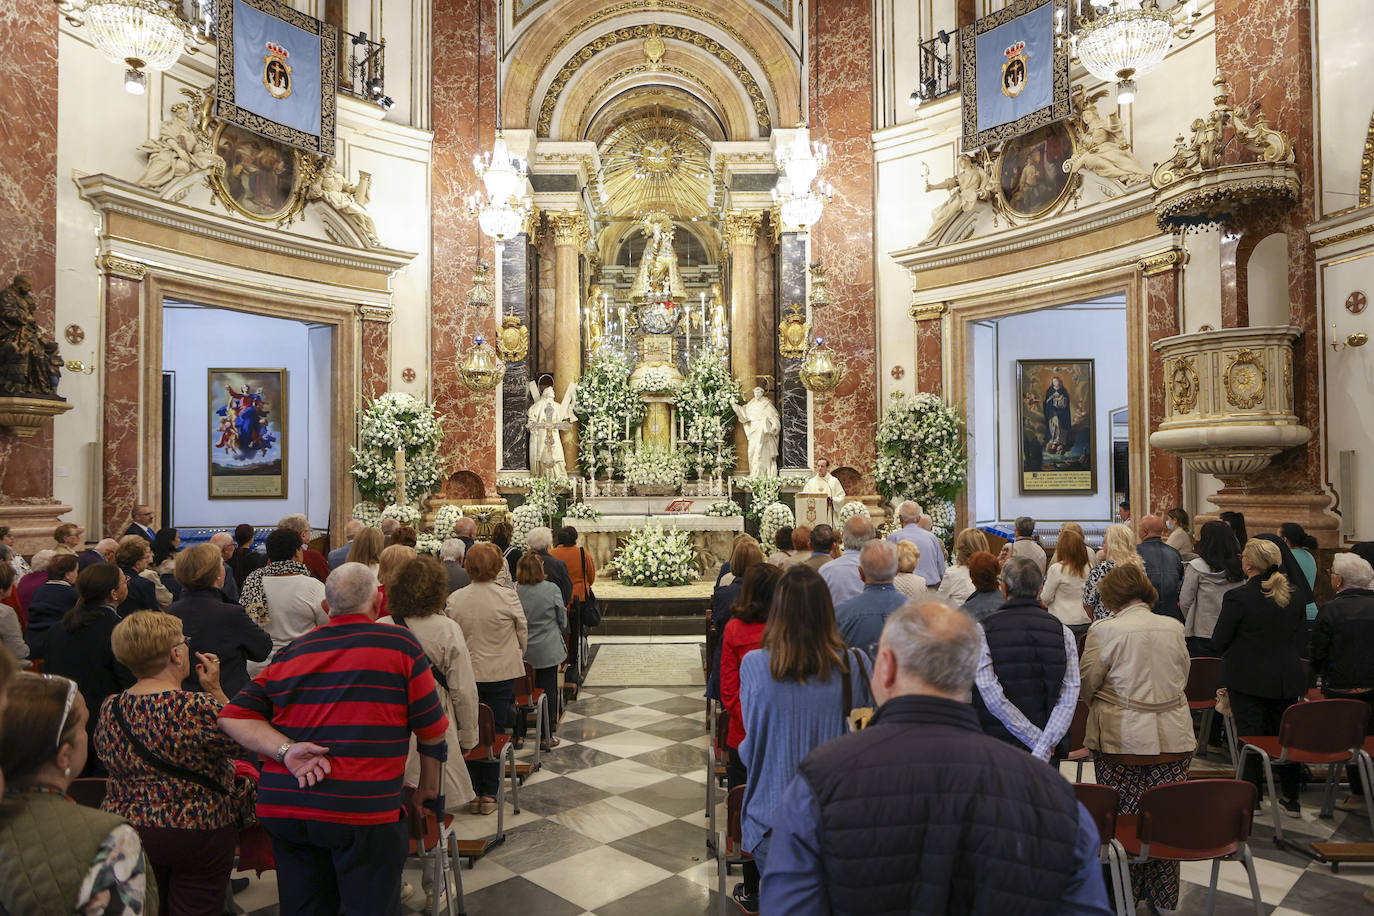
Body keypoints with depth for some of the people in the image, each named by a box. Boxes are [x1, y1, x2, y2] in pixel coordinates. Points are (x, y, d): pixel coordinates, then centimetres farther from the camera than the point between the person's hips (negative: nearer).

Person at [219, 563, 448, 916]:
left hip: (280, 808, 5)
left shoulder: (291, 652, 9)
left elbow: (233, 716, 4)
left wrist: (285, 750, -6)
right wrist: (428, 787, 16)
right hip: (361, 808, -4)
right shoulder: (400, 645, -3)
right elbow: (432, 729, 2)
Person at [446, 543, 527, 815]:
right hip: (501, 673, -2)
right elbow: (523, 634, -1)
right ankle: (488, 794, 13)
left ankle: (473, 792, 19)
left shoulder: (454, 599, -7)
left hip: (466, 675, 2)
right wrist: (514, 659, 17)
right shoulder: (508, 597, -13)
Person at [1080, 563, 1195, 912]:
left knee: (1121, 818, 5)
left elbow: (1086, 684, -5)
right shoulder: (1174, 627, 3)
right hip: (1172, 737, 4)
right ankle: (1163, 899, 23)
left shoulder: (1104, 630, -10)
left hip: (1122, 739, -4)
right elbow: (1183, 678, 16)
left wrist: (1102, 707, 15)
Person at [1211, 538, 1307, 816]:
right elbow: (1301, 640, 7)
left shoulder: (1237, 597, -18)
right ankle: (1291, 798, 26)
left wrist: (1235, 657, 10)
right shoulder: (1294, 596, -1)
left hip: (1247, 679, -5)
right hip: (1287, 679, 5)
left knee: (1250, 737, 6)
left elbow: (1218, 642, -11)